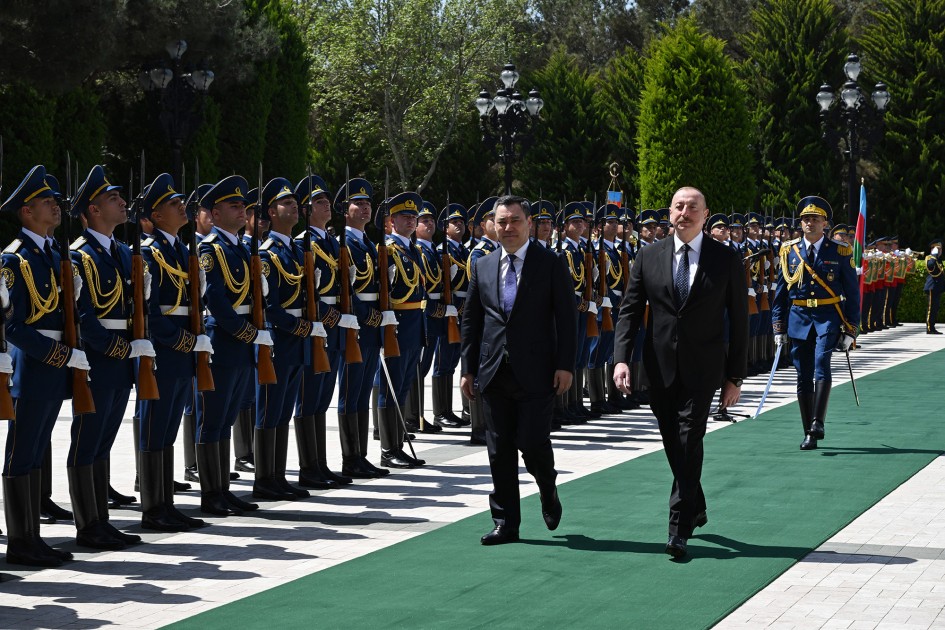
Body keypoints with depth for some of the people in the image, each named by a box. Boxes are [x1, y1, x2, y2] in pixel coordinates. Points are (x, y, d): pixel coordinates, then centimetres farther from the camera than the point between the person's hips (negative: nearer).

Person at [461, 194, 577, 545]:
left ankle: (548, 493, 24)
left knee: (532, 443, -8)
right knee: (500, 449, 4)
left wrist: (565, 365, -9)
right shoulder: (482, 267, 11)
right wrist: (468, 369, 8)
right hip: (494, 372, 4)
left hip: (535, 372, -3)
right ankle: (505, 523, 12)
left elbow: (566, 317, -2)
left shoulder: (551, 265, 0)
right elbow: (471, 321, 13)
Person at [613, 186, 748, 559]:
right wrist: (621, 358, -9)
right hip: (660, 368, 3)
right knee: (674, 445, 12)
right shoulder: (648, 258, 4)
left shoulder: (727, 260, -1)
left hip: (702, 368, -3)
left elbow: (738, 320, 1)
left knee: (689, 443, -11)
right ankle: (696, 509, 33)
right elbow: (630, 311, 4)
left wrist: (735, 376, -2)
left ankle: (680, 529, -10)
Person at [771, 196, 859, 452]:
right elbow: (781, 291, 11)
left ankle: (817, 423, -24)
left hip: (828, 317, -3)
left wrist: (850, 330, -1)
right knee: (803, 377, 3)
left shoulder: (840, 252, 1)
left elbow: (852, 292, 4)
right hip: (798, 318, 3)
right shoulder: (789, 251, 7)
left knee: (821, 365, -23)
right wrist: (778, 327, 6)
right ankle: (809, 433, 10)